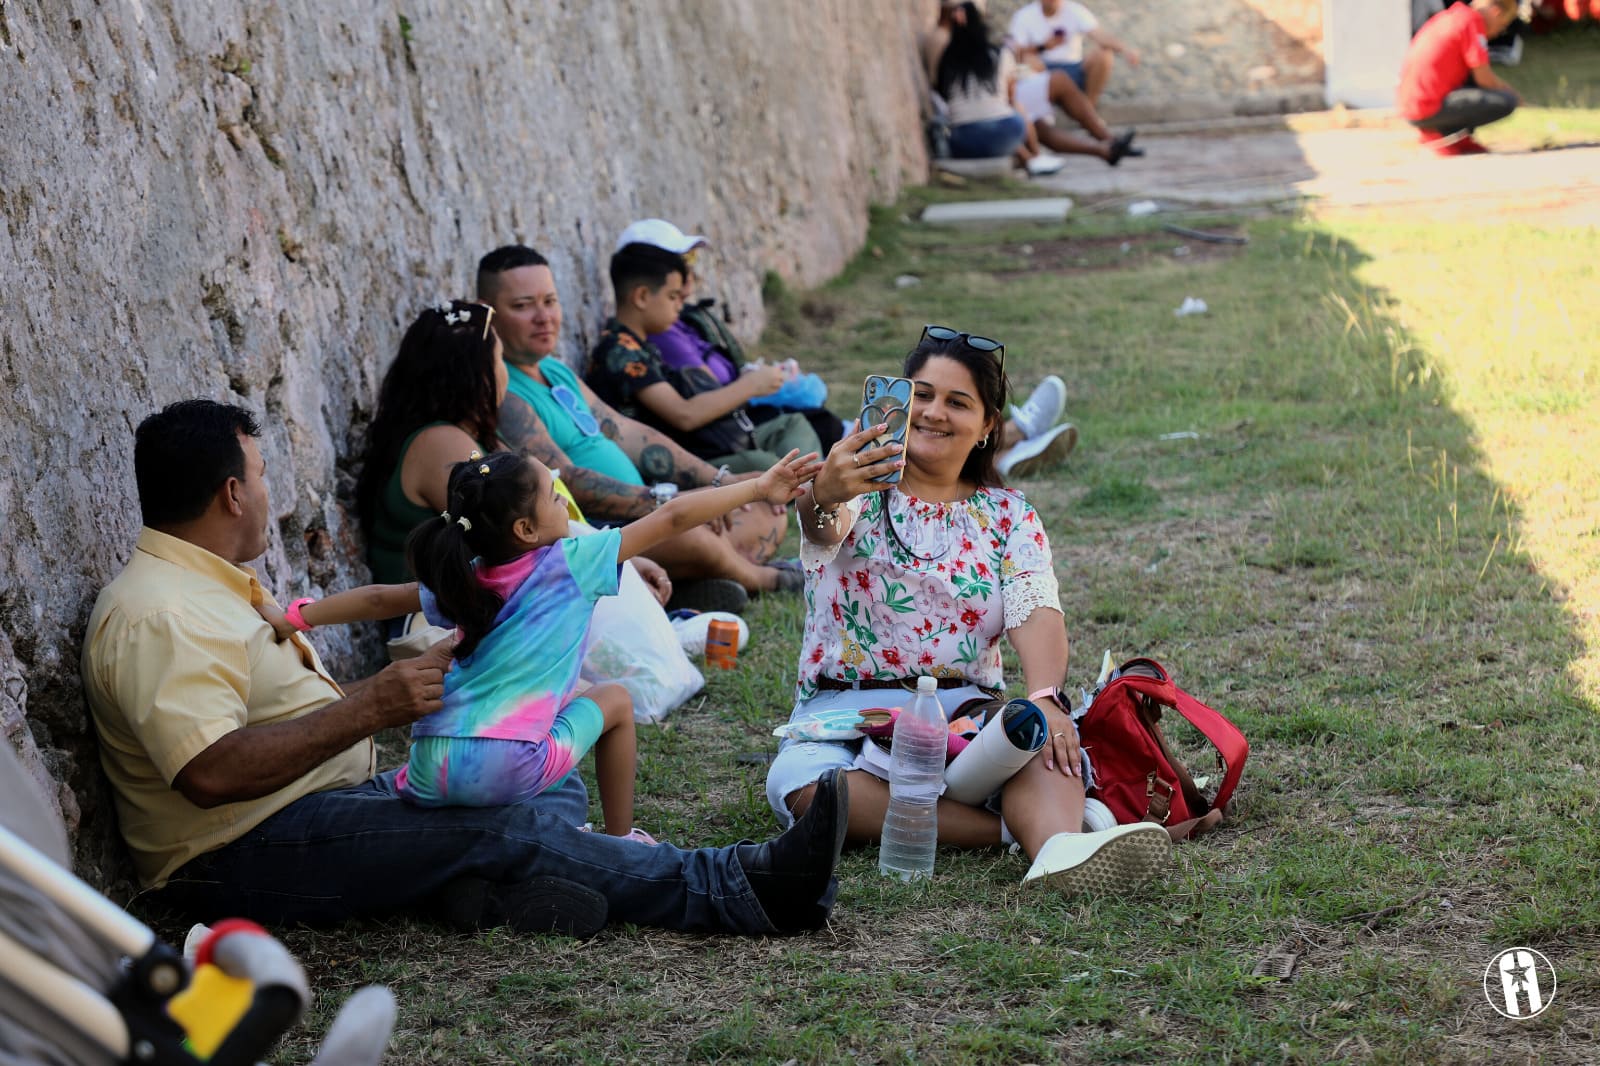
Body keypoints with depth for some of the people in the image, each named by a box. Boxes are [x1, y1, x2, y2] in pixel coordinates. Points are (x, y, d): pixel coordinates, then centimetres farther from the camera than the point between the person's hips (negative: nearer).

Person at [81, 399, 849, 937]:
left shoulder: (210, 585, 19)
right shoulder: (156, 616, -17)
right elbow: (210, 773, -31)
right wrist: (368, 708, -31)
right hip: (246, 854, -11)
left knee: (553, 783, 5)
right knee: (500, 827, -26)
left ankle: (493, 890, -30)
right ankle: (738, 891, -25)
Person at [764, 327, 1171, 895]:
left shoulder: (1008, 516, 11)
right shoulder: (859, 488, 4)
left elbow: (1036, 613, -6)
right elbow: (825, 529, -21)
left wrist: (1046, 697, -28)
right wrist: (822, 497, -48)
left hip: (965, 707, 2)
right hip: (844, 707, -1)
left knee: (1047, 741, -31)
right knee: (799, 784, -35)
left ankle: (1059, 847, -60)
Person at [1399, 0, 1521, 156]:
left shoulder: (1446, 16, 18)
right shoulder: (1473, 20, -8)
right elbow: (1484, 78, -8)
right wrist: (1511, 92, 10)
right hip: (1428, 110, -9)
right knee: (1507, 101, -10)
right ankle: (1441, 133, -6)